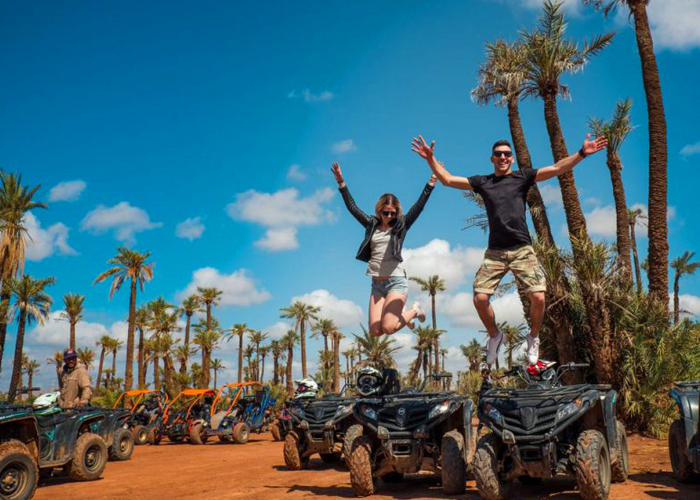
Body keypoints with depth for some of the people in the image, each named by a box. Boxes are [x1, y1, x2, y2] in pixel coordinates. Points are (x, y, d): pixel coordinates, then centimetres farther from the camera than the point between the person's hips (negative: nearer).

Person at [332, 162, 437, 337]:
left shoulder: (401, 225, 3)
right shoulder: (372, 224, 12)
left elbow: (418, 206, -5)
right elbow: (352, 208, 11)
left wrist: (431, 183, -14)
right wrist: (341, 182, 5)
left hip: (396, 281, -4)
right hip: (377, 283, 4)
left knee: (388, 328, -16)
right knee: (375, 331, -2)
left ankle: (414, 311, 14)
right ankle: (401, 314, 28)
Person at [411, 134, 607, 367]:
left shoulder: (522, 177, 7)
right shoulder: (482, 182, 11)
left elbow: (557, 168, 0)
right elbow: (448, 179, 9)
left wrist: (582, 153, -11)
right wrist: (431, 159, -1)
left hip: (522, 250, -1)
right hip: (494, 252, 2)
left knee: (538, 298, -12)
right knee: (480, 299, -10)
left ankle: (533, 338, 17)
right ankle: (495, 336, 19)